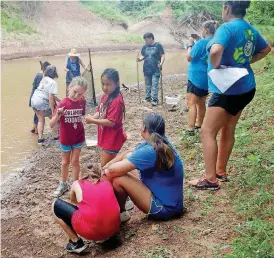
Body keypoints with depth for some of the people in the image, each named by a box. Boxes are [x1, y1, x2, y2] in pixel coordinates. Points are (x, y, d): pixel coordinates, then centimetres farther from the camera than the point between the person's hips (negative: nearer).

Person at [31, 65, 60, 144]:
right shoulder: (53, 83, -13)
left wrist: (60, 101, 27)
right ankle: (56, 137, 24)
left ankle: (40, 139, 19)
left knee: (41, 120, 21)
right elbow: (51, 97, -21)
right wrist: (52, 110, -18)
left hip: (34, 100, 8)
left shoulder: (44, 79, 12)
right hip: (43, 103, -8)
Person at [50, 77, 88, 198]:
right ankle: (63, 184, 36)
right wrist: (58, 115, -42)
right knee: (65, 162, 16)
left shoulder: (82, 102, -13)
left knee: (75, 161, 13)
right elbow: (51, 125, -26)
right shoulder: (62, 104, -23)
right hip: (65, 139, -1)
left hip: (78, 138, 1)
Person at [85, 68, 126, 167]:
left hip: (112, 138, -9)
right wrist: (92, 117, -12)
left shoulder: (117, 101, -25)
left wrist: (92, 121, -21)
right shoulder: (105, 96, 2)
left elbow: (111, 122, -28)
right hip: (105, 136, 9)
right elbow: (100, 112, 10)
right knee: (106, 164, 23)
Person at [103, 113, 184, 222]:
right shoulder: (160, 144, 2)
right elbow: (127, 153, 12)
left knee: (118, 178, -19)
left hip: (164, 207, -10)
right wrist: (107, 165, -1)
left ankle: (120, 213, 10)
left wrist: (107, 169, -3)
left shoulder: (149, 151, -27)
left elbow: (115, 170, -26)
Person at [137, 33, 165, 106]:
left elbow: (162, 55, -5)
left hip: (155, 70, -5)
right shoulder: (145, 47, 9)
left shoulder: (158, 45, -4)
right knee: (148, 84, 14)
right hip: (146, 69, 5)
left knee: (154, 85, -8)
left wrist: (161, 63, -21)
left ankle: (154, 99, -6)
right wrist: (140, 59, -7)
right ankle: (148, 97, 26)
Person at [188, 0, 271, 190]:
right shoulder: (251, 30, 9)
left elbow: (215, 51, -37)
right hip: (245, 88, 9)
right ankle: (221, 172, 28)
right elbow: (266, 49, 26)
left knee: (208, 131, -3)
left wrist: (216, 67, -18)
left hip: (228, 90, -9)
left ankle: (211, 179, -1)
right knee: (228, 130, 17)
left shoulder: (227, 28, -18)